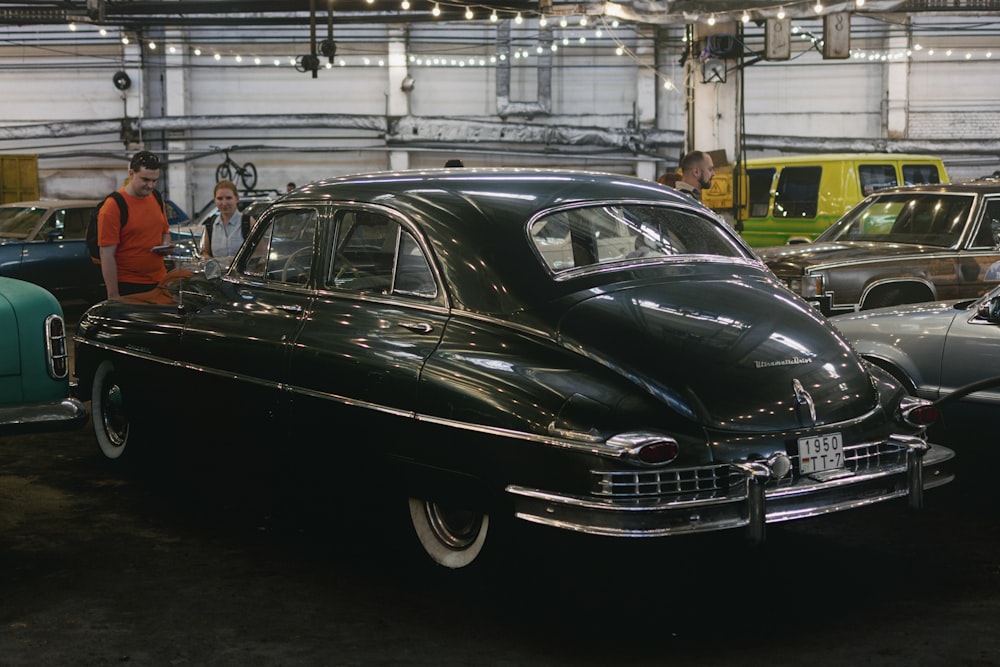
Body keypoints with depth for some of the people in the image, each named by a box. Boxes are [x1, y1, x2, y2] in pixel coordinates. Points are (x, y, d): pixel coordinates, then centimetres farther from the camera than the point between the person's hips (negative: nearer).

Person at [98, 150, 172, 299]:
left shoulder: (156, 199, 8)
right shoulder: (113, 206, -12)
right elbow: (107, 255, -14)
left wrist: (165, 245, -1)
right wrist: (113, 295, -18)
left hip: (159, 282, 6)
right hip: (127, 287, -6)